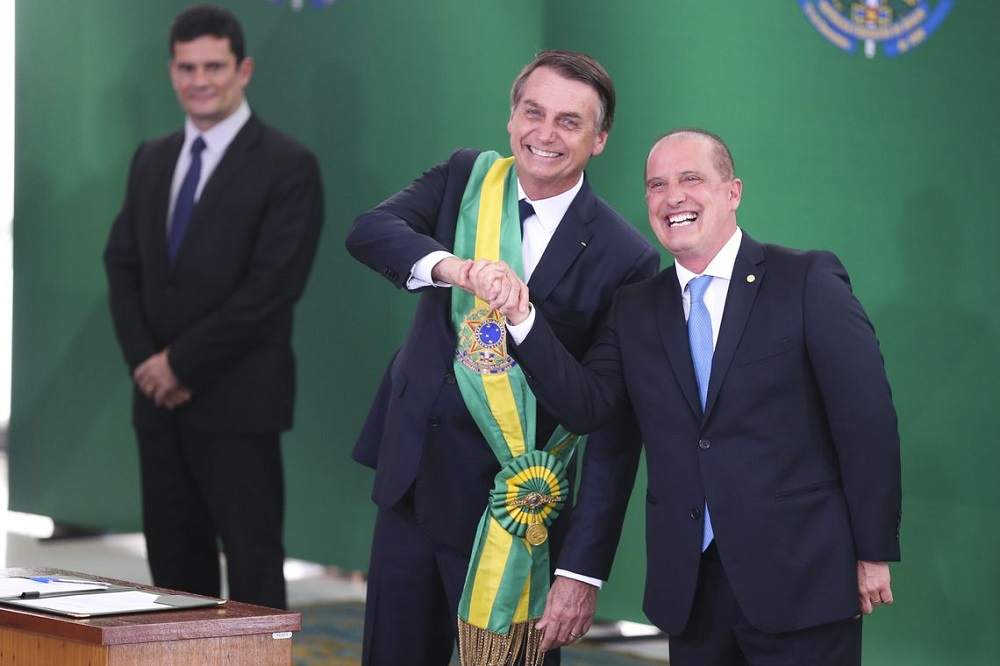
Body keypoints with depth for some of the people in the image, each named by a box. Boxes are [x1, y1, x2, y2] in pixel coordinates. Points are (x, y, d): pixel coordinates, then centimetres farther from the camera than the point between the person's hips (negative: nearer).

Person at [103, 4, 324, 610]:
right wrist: (146, 361, -4)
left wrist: (182, 362, -13)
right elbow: (123, 265, 12)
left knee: (253, 557, -3)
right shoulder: (152, 160, 13)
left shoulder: (288, 166, -8)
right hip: (159, 396, 6)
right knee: (174, 552, 10)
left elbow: (272, 287, -15)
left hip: (238, 400, -6)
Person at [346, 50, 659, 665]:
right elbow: (369, 230, -14)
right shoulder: (465, 178, 3)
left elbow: (615, 430, -13)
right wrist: (446, 264, -36)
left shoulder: (625, 259, -11)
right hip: (412, 477, 5)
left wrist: (584, 569, -18)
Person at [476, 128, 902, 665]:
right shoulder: (635, 309, 12)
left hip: (800, 580, -4)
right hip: (690, 589, 4)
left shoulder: (807, 282, -3)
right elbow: (585, 405, 0)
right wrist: (522, 316, -14)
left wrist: (874, 552, -7)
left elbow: (866, 419, -5)